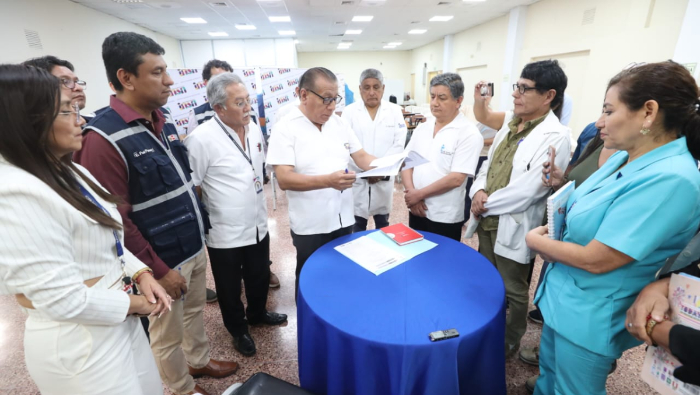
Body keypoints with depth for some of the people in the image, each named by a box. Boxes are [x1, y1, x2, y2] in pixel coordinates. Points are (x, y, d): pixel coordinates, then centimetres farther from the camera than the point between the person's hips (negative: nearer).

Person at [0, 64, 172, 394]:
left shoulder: (70, 173, 4)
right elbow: (64, 301, -26)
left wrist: (141, 274, -5)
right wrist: (134, 304, -12)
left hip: (119, 321, 8)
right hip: (80, 342, -8)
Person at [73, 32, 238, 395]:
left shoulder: (163, 120, 4)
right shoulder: (103, 138, -21)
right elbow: (116, 220, -20)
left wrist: (201, 225, 14)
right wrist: (157, 270, -16)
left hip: (195, 245, 7)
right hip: (163, 260, -7)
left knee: (194, 311, 26)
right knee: (168, 334, 17)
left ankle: (199, 361, 50)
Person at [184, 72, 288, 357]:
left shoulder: (254, 129, 1)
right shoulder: (201, 139, -21)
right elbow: (192, 188, -14)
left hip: (258, 224, 6)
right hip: (225, 233, -6)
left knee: (260, 277, 24)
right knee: (230, 288, 16)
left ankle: (257, 313, 50)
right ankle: (238, 330, 41)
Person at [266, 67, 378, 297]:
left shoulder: (338, 123, 5)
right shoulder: (286, 129, -13)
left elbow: (361, 156, 7)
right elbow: (284, 179, -21)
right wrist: (328, 181, -34)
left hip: (343, 218, 5)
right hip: (310, 225, -5)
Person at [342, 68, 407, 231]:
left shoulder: (395, 111, 5)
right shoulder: (349, 111, 1)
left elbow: (398, 144, -3)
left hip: (384, 178, 1)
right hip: (357, 178, -1)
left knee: (383, 223, 14)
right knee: (358, 222, 8)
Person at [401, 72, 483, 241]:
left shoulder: (468, 133, -12)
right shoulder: (422, 128, 7)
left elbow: (456, 178, -19)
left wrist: (419, 194, -15)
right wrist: (411, 193, -12)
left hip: (445, 217, -5)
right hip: (417, 210, 6)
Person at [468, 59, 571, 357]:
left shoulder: (555, 136, -18)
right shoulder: (511, 123, 7)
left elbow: (526, 191, -24)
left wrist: (486, 203, -13)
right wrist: (478, 191, -10)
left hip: (512, 227, -8)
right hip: (487, 221, 8)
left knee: (513, 292, 14)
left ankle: (508, 344, 38)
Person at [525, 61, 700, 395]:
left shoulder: (670, 179, -28)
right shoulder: (624, 158, 1)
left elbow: (595, 260, -27)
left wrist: (536, 240, -11)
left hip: (589, 317, -7)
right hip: (562, 298, 8)